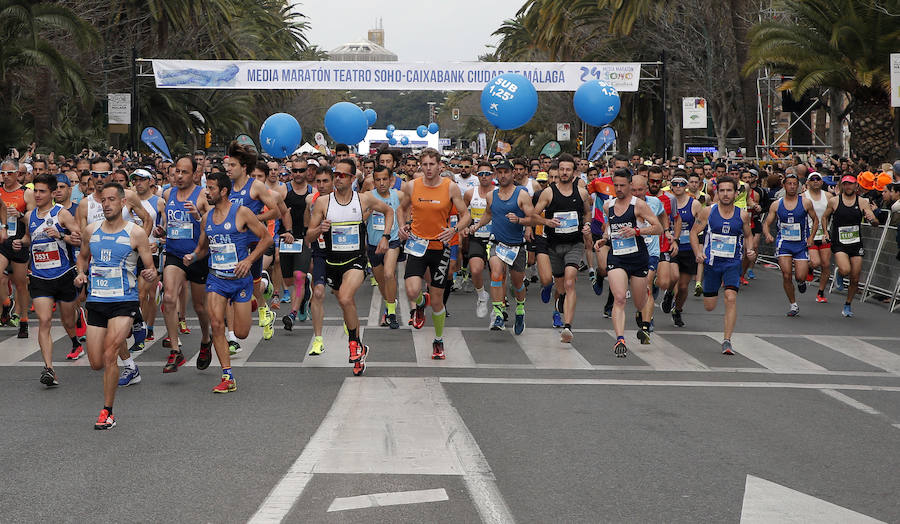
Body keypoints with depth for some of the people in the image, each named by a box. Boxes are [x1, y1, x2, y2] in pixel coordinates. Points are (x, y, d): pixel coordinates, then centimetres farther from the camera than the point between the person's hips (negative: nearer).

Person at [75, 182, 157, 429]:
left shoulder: (136, 233, -3)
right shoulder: (91, 230, 8)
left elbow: (150, 268, -1)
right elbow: (83, 256, 25)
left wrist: (151, 274, -24)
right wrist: (80, 273, 5)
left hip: (124, 301, -4)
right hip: (96, 301, 4)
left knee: (109, 355, -19)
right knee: (96, 364, 4)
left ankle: (108, 411, -8)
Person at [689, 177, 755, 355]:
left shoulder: (743, 215, -1)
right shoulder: (708, 212, -5)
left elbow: (748, 235, 15)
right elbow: (694, 232, 2)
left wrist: (750, 249, -4)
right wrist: (697, 253, -13)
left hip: (733, 263, 0)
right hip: (711, 262, 0)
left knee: (731, 298, -20)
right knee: (709, 306, 9)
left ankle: (727, 340, -13)